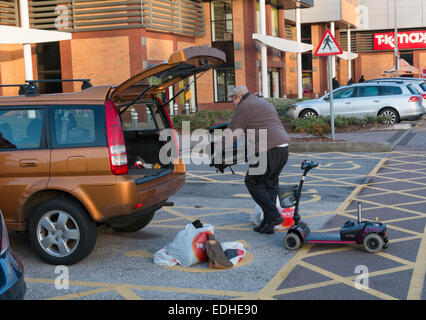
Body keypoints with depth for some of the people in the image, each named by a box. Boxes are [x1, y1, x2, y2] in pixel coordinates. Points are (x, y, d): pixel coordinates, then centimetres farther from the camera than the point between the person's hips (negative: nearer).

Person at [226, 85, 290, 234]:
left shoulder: (244, 107, 2)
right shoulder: (265, 103, 29)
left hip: (268, 150, -8)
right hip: (284, 148, 9)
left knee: (253, 182, 4)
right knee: (270, 184, 15)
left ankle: (274, 215, -6)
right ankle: (268, 224, 12)